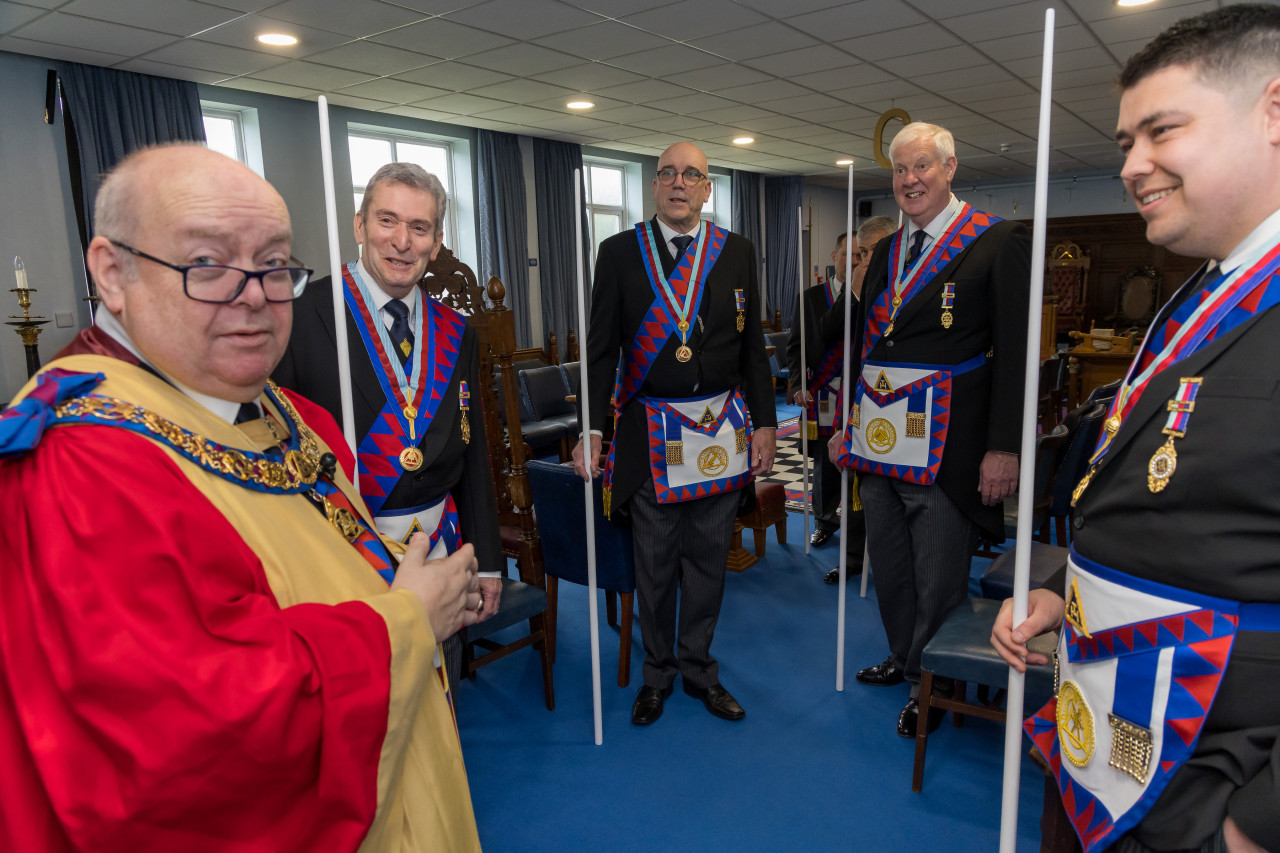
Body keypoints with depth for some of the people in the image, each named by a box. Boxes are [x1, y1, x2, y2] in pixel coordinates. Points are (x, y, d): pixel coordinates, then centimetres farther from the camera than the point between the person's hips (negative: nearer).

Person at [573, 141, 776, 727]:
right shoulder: (619, 252, 3)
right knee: (654, 564, 9)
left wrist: (764, 425, 5)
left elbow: (752, 347, 8)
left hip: (722, 431, 2)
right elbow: (601, 349, 1)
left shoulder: (737, 253, 7)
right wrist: (592, 429, -5)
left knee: (708, 559, 12)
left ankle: (698, 668, 32)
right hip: (649, 433, -1)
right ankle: (657, 672, 29)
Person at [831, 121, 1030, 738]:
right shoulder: (885, 252, 14)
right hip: (880, 441, 6)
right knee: (888, 567, 18)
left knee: (938, 580, 4)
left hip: (946, 444, -6)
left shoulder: (998, 242, -5)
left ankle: (931, 685, 24)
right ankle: (903, 658, 38)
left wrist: (1003, 447, -15)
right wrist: (847, 426, 16)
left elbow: (1016, 351, -10)